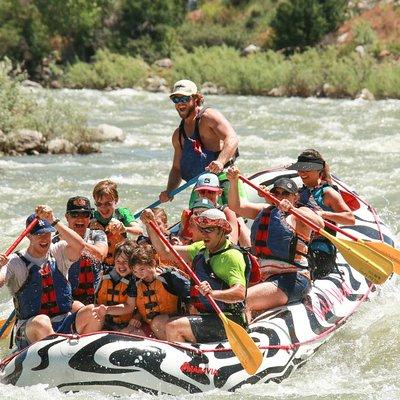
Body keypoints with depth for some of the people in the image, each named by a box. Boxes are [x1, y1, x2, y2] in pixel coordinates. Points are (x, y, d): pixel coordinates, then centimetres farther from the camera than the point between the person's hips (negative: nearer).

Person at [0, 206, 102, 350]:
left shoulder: (58, 253, 8)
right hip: (30, 330, -3)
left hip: (64, 326, 3)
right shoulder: (16, 262, 0)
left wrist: (53, 220, -15)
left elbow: (79, 245, -12)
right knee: (42, 322, -38)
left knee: (92, 311, -23)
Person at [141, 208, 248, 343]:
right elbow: (165, 251, 12)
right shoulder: (201, 249, 12)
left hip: (227, 321, -9)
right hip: (205, 316, 9)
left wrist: (212, 294, -41)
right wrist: (149, 225, 1)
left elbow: (240, 293, -26)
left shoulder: (231, 256, -13)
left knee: (173, 327, -21)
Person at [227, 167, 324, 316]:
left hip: (293, 280, -9)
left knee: (242, 301, -25)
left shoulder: (299, 214, -2)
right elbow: (236, 206, 14)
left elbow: (320, 224, -23)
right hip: (267, 279, 9)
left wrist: (291, 209, -35)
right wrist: (234, 182, -4)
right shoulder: (265, 211, 19)